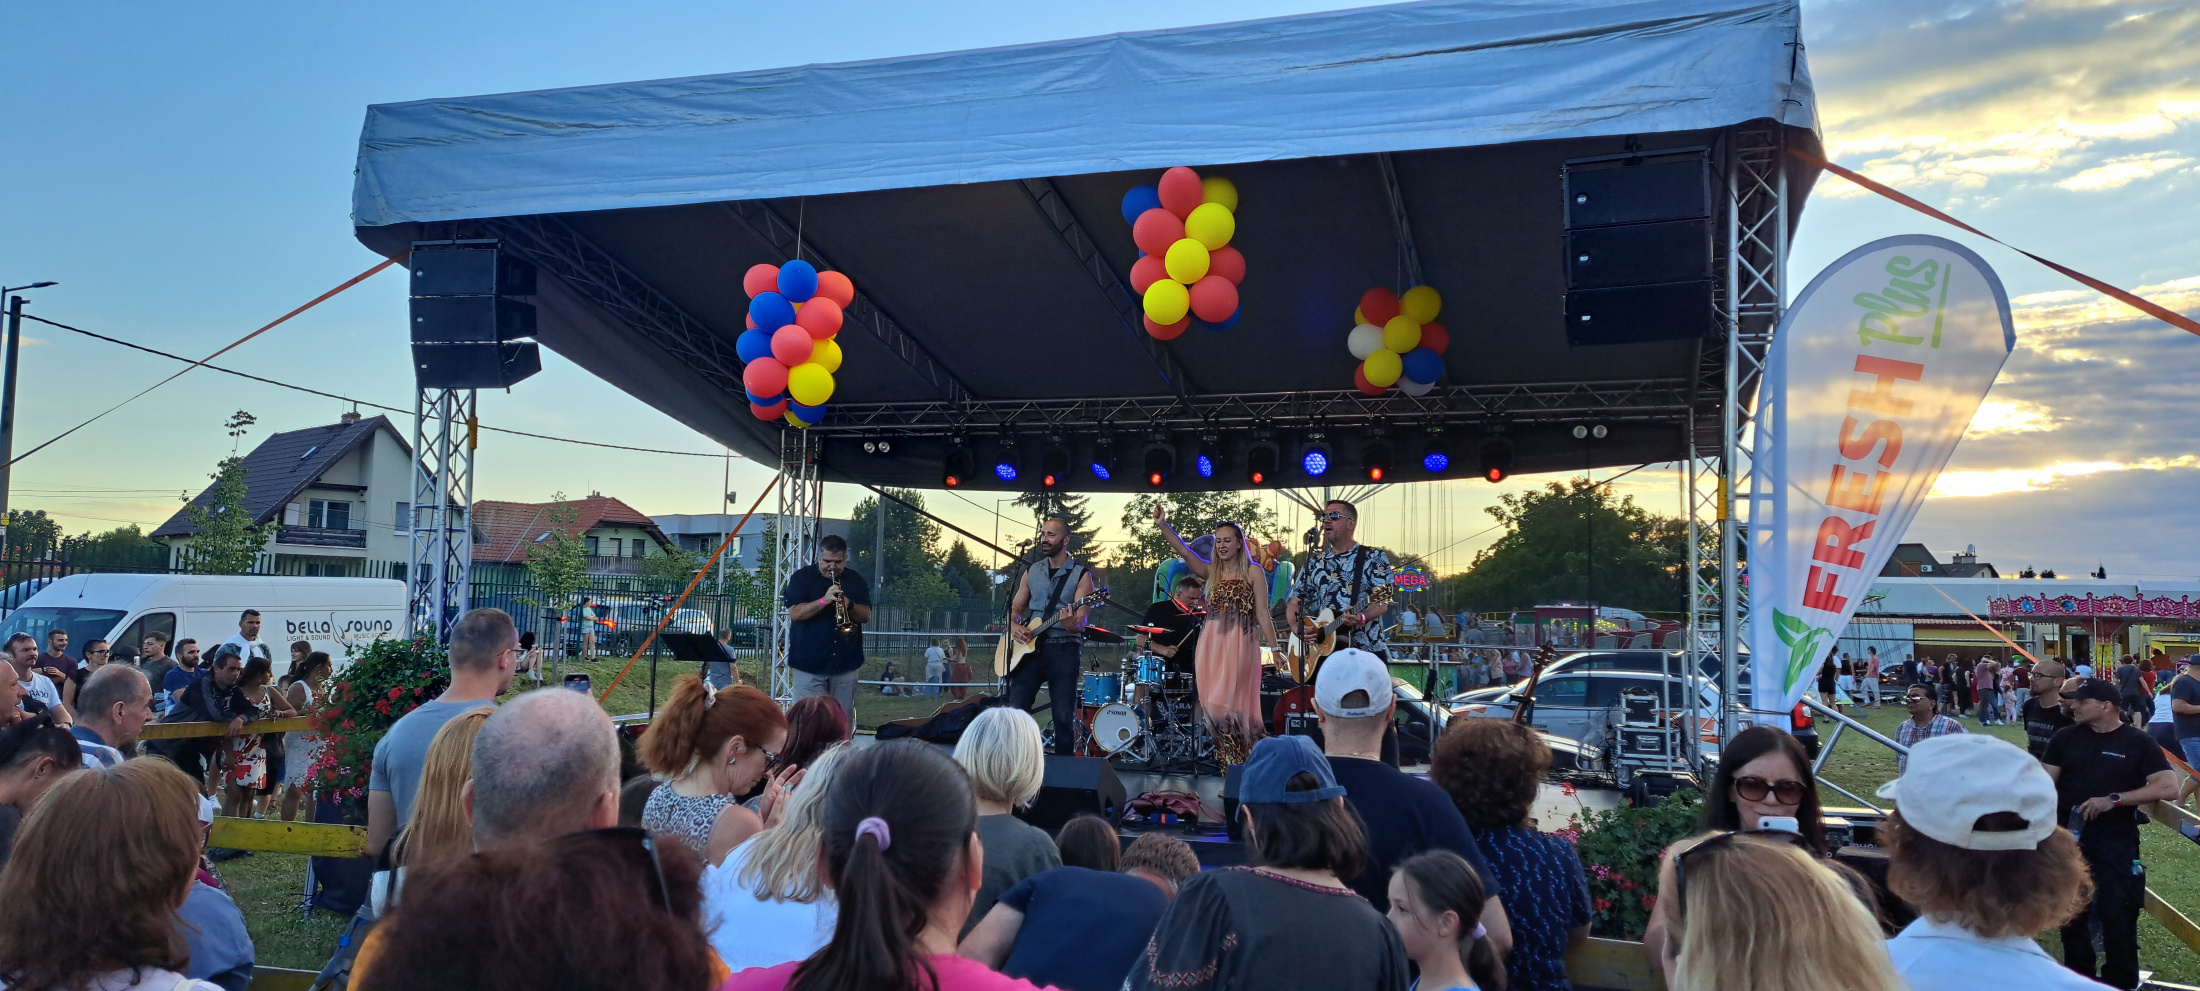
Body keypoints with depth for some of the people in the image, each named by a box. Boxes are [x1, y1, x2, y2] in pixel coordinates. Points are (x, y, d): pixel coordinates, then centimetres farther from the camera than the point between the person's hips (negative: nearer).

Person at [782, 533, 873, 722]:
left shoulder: (856, 580, 8)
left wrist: (849, 605, -18)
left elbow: (866, 616, 2)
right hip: (809, 663, -3)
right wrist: (823, 601, -25)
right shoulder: (801, 578, -1)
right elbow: (795, 613, -12)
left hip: (845, 663, 3)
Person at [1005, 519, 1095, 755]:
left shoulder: (1081, 575, -2)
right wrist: (1014, 625, -5)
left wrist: (1071, 623, -33)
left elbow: (1080, 622, -10)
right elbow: (1015, 607, 16)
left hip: (1064, 648, -4)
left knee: (1064, 716, -4)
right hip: (1030, 647, 4)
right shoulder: (1032, 571, 13)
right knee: (1015, 709, -2)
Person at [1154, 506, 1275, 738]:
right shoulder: (1211, 571, 13)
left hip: (1240, 643, -4)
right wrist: (1162, 525, -15)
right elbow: (1184, 551, -1)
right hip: (1211, 644, 4)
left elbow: (1262, 613, 0)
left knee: (1231, 702, -10)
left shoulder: (1253, 572, 3)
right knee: (1211, 701, 0)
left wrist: (1274, 648, -5)